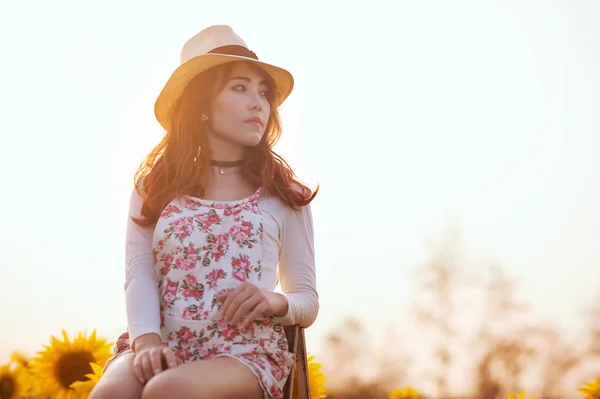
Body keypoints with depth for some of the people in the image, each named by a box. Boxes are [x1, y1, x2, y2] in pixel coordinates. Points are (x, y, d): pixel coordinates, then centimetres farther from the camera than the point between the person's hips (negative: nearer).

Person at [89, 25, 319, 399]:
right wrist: (147, 340, -18)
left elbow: (308, 301, 15)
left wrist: (274, 303, -9)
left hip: (246, 350, -1)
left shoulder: (284, 193, 14)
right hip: (162, 347, 1)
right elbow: (139, 274, 2)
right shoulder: (154, 185, 15)